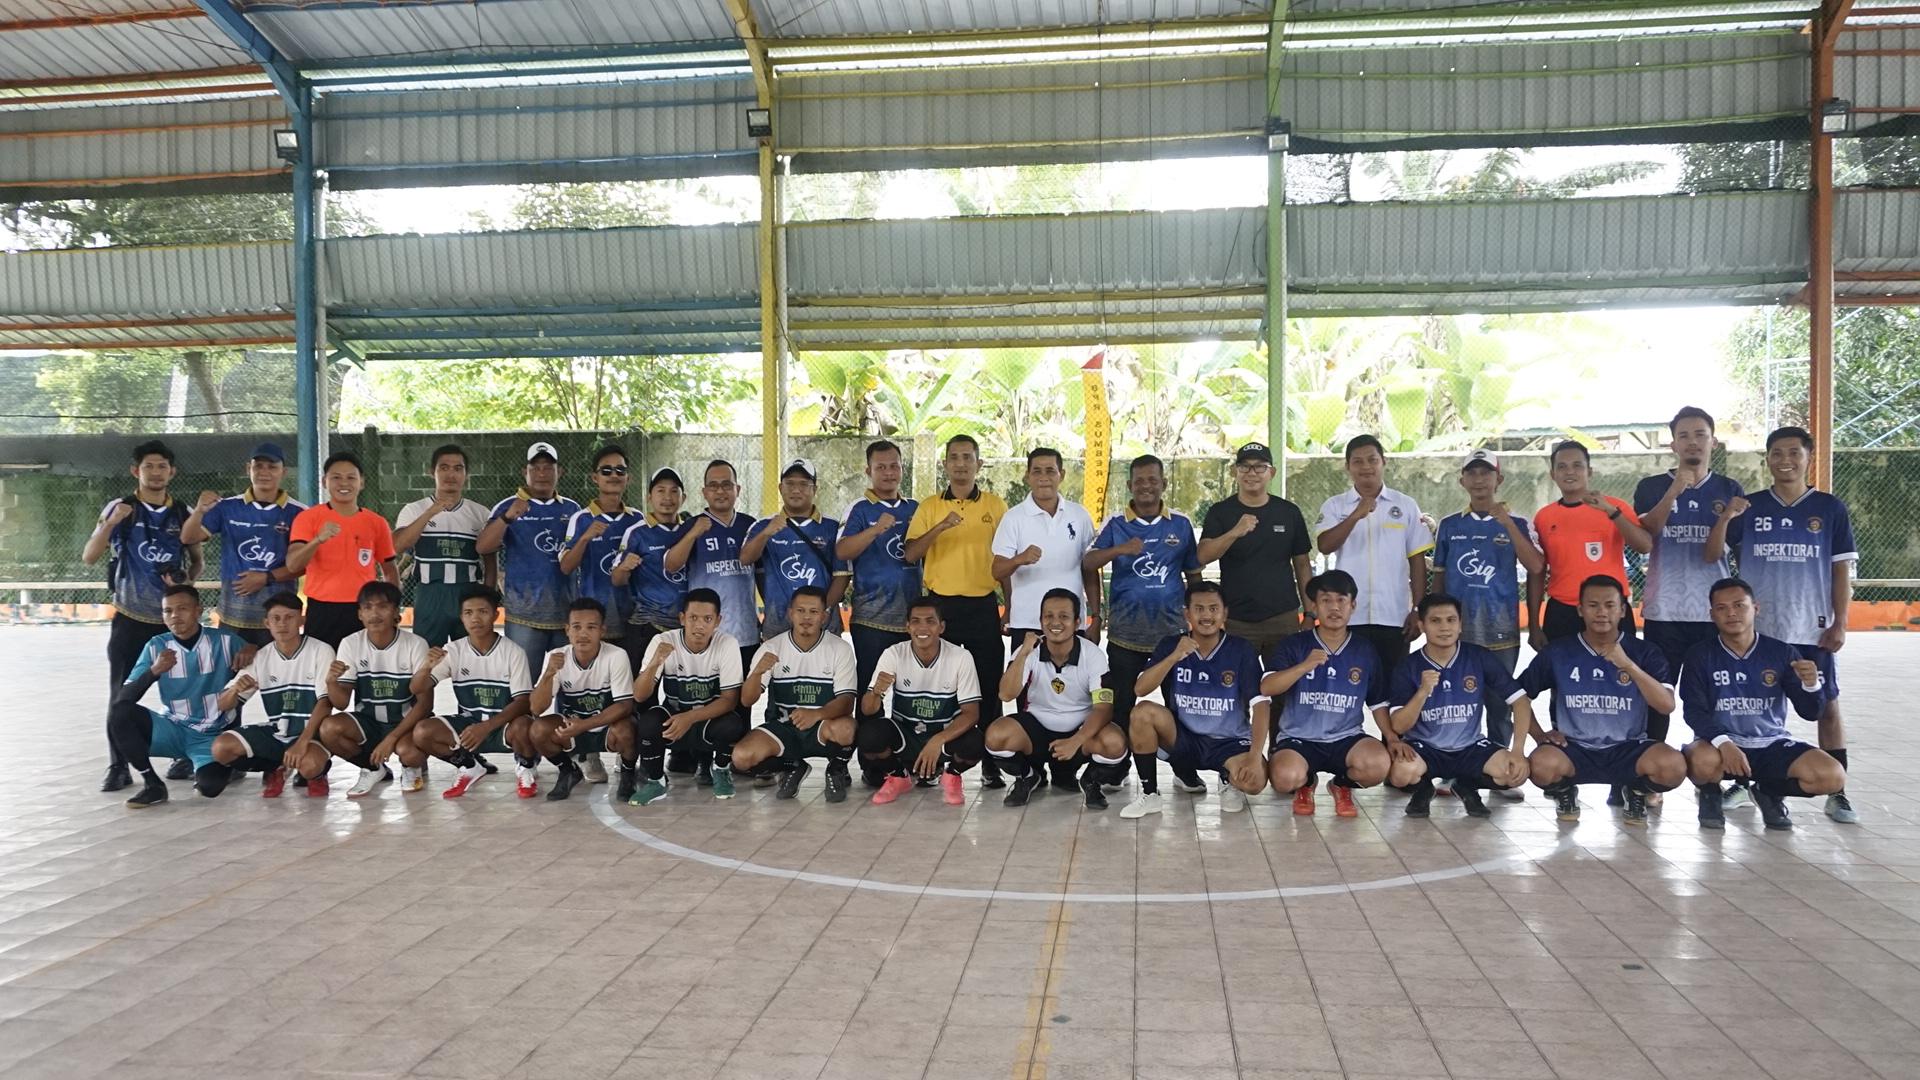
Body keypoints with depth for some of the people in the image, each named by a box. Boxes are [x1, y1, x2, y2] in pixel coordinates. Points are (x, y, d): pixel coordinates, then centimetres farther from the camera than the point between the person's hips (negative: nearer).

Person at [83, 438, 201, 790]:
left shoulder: (184, 514, 4)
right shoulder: (119, 508, -1)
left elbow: (196, 562, 13)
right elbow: (88, 557, -5)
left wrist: (187, 581, -8)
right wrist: (111, 522, -20)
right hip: (130, 618, -1)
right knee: (121, 695, -2)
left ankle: (187, 756, 16)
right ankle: (118, 766, 6)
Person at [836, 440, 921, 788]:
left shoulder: (915, 509, 12)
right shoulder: (860, 511, -1)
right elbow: (842, 552, -16)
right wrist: (876, 529, -29)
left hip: (912, 615, 4)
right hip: (872, 617, -4)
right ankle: (871, 765, 9)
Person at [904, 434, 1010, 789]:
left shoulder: (995, 505, 6)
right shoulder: (929, 506, 5)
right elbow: (910, 554, -5)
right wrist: (939, 528, -20)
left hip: (983, 605, 0)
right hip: (940, 604, 0)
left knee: (988, 685, 2)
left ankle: (991, 763, 10)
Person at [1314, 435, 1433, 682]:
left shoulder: (1406, 506, 7)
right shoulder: (1334, 506, 4)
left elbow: (1417, 561, 7)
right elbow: (1325, 546, -12)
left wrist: (1418, 611, 2)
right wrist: (1356, 516, -25)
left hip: (1394, 617, 1)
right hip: (1348, 617, -1)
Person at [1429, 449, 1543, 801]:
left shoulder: (1517, 525, 4)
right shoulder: (1449, 526, 8)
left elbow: (1536, 568, -12)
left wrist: (1507, 523, -17)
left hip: (1501, 631, -1)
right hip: (1456, 630, 1)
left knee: (1500, 703, 5)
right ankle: (1450, 771, 12)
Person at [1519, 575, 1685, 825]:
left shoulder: (1645, 653, 0)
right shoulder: (1558, 652, 0)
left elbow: (1667, 705, -14)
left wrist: (1628, 666, -25)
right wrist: (1539, 734, -3)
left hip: (1628, 749, 1)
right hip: (1574, 749, 0)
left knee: (1673, 766, -30)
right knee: (1542, 765, -34)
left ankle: (1637, 792, 6)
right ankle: (1565, 792, 5)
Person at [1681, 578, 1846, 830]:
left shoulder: (1782, 653, 0)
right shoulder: (1700, 656, -4)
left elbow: (1810, 713, -1)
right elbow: (1694, 711, -12)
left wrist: (1811, 684, -24)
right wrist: (1722, 742, -31)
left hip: (1772, 745, 3)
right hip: (1720, 743, -2)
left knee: (1832, 777, -22)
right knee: (1702, 762, -37)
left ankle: (1770, 791, 11)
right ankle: (1710, 794, 2)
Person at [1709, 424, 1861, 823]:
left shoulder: (1830, 509, 1)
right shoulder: (1749, 507, 2)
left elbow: (1842, 570, 2)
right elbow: (1712, 554, -4)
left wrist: (1840, 623, -4)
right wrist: (1725, 518, -21)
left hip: (1813, 629, -1)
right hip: (1757, 628, 1)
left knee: (1827, 706, 2)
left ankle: (1837, 791, 10)